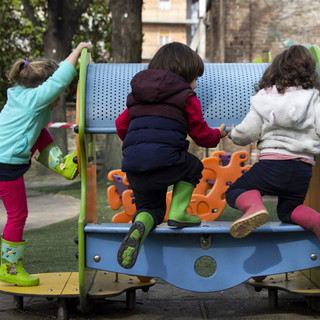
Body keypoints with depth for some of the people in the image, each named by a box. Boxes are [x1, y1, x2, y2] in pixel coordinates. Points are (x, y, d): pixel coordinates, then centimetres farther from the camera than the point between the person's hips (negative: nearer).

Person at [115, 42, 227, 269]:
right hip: (165, 162, -5)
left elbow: (121, 125, 26)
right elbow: (202, 135, 11)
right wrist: (218, 134, 33)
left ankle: (140, 225, -12)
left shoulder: (137, 96, 23)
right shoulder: (186, 97, 8)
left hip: (133, 168, 5)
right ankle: (178, 213, 13)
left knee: (151, 207, 22)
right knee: (193, 167, 27)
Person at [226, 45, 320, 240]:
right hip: (303, 169, 3)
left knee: (235, 192, 16)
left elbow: (247, 133, 2)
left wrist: (233, 134, 24)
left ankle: (254, 206, -21)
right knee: (288, 210, 26)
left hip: (272, 164, -2)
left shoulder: (263, 101, 5)